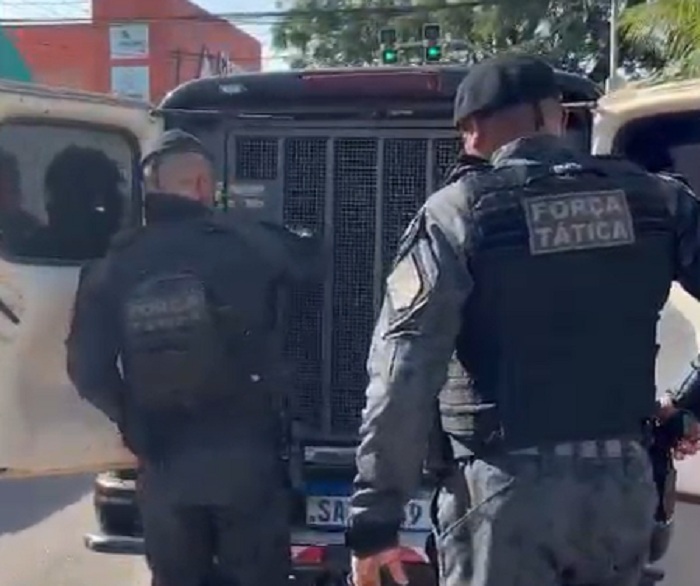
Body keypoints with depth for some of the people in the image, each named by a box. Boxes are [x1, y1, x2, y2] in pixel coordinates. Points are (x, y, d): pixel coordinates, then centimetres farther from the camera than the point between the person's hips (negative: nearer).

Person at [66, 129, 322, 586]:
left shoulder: (114, 266, -2)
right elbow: (309, 261, 10)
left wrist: (137, 422, 13)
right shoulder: (244, 243, -8)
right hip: (244, 455, -2)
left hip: (163, 465, 2)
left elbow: (88, 370, -3)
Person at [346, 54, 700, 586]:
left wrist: (375, 518, -9)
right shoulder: (653, 199, 4)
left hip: (508, 490, -4)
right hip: (624, 483, 4)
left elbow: (403, 381, -13)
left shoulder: (460, 214, -8)